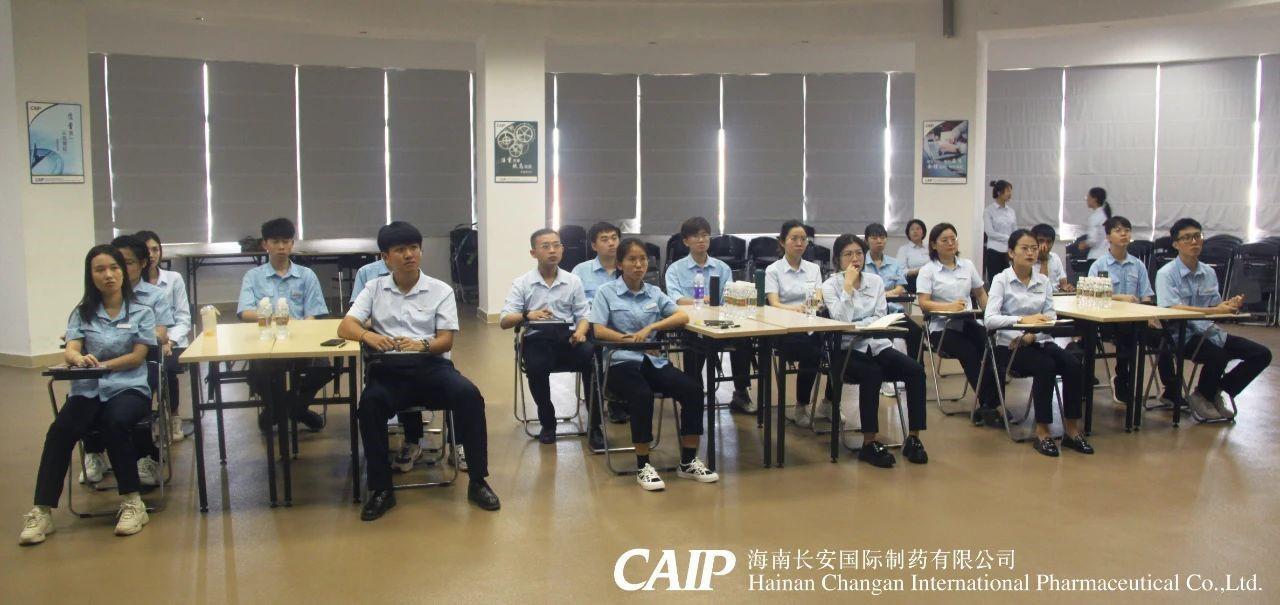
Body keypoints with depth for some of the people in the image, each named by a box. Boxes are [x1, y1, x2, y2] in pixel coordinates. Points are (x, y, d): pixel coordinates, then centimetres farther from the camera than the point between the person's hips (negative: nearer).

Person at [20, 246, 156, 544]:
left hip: (129, 387, -2)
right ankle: (42, 511, -25)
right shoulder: (82, 313, 13)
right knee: (59, 430, -29)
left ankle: (132, 502, -23)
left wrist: (101, 364, -16)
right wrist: (80, 359, -28)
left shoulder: (142, 312, 8)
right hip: (88, 390, 2)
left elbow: (138, 357, -1)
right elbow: (69, 352, -2)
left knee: (115, 423, -36)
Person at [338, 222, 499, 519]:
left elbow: (446, 340, 1)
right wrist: (368, 336, -22)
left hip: (432, 364, 0)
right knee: (370, 402, -33)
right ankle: (381, 489, -19)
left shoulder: (441, 290, 8)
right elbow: (345, 327, 2)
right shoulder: (374, 289, 12)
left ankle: (477, 482, -17)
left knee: (469, 395, -30)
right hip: (390, 369, 0)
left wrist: (421, 345, -23)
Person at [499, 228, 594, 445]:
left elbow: (583, 315, 10)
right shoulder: (521, 283, 6)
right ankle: (547, 422, -5)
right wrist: (527, 315, -21)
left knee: (594, 358, -30)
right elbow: (504, 321, 0)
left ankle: (594, 423, -12)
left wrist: (580, 331, -14)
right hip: (538, 339, -1)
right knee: (536, 368, -34)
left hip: (568, 337, 1)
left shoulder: (573, 281, 12)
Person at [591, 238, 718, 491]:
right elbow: (599, 330, -9)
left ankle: (688, 462, -9)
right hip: (621, 361, -4)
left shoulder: (654, 292, 14)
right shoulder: (606, 292, 3)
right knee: (642, 396, -36)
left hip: (654, 360, 4)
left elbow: (682, 316, 3)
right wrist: (632, 340, -20)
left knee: (693, 389, -21)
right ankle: (642, 466, -20)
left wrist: (651, 328, -13)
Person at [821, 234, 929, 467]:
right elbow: (841, 320, -16)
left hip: (877, 344, 4)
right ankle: (869, 443, -29)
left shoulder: (876, 281, 10)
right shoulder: (830, 285, -1)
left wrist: (855, 326, -14)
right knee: (872, 373, -35)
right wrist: (848, 285, -16)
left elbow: (879, 318, 1)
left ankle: (913, 438, -16)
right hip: (848, 349, -4)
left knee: (916, 370, -21)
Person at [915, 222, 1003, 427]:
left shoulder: (967, 265, 16)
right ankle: (988, 406, -22)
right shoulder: (928, 271, 2)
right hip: (942, 327, -4)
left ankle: (988, 406, -24)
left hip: (968, 322, 4)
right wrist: (949, 306, -23)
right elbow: (923, 303, -8)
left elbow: (980, 293, 22)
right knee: (970, 353, -30)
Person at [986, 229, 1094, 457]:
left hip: (1040, 342, 5)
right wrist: (1023, 319, -30)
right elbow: (990, 319, -15)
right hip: (1010, 345, -4)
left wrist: (1031, 335, -17)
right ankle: (1042, 431, -21)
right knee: (1046, 366, -31)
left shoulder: (1043, 281, 11)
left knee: (1074, 365, -22)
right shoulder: (1002, 280, -3)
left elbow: (1051, 318, 2)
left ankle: (1071, 429, -12)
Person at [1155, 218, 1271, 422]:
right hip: (1182, 335, -7)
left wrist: (1230, 305, -12)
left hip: (1209, 332, 7)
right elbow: (1174, 309, -21)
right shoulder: (1166, 273, -9)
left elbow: (1215, 307, 12)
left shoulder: (1209, 273, 12)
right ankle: (1201, 397, -1)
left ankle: (1216, 392, 11)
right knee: (1218, 357, -32)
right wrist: (1216, 311, -26)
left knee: (1261, 354, -5)